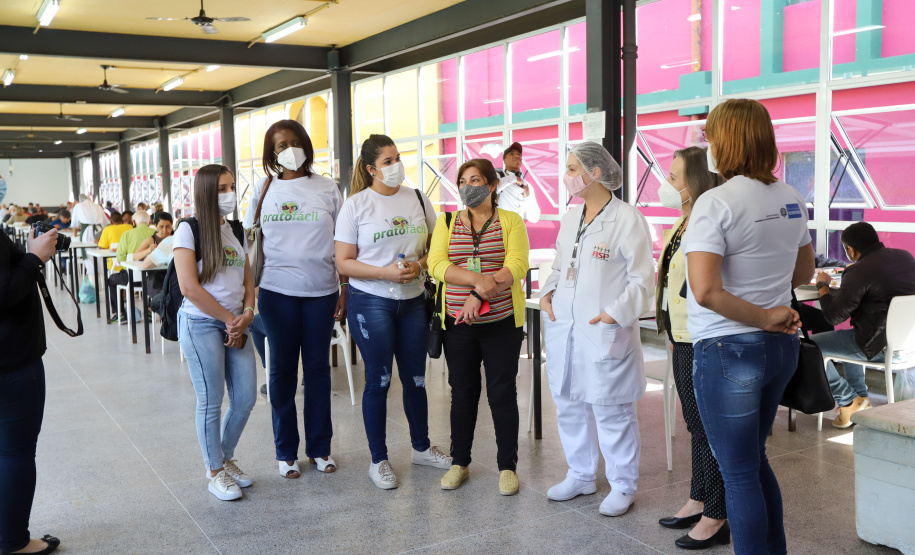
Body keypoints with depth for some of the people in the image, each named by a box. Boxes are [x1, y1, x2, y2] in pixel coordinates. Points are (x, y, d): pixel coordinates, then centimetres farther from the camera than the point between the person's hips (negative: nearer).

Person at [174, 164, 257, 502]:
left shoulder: (235, 230, 12)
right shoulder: (189, 229, -8)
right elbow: (189, 286, -15)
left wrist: (246, 315, -6)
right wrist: (229, 319, -11)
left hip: (236, 324, 6)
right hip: (201, 323, -6)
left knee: (246, 398, 6)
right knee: (211, 401, 0)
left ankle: (226, 457, 29)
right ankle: (215, 471, 18)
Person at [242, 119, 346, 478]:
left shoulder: (326, 189, 4)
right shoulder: (263, 189, 7)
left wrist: (345, 290, 2)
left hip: (321, 290, 0)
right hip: (278, 291, 0)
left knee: (318, 367, 7)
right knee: (282, 369, 6)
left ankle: (320, 447, 20)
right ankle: (286, 452, 18)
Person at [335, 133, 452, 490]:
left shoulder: (418, 199, 6)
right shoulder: (356, 205, -4)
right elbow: (343, 263, -6)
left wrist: (420, 265, -10)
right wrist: (386, 273, -19)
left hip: (413, 300, 4)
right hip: (371, 302, -3)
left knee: (416, 377, 12)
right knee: (378, 380, 3)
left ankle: (421, 447, 32)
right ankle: (378, 460, 17)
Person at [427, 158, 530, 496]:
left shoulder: (511, 221, 2)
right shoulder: (447, 223, 8)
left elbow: (516, 268, -11)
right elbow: (436, 264, -7)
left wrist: (479, 295, -22)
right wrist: (477, 278, -21)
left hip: (501, 322, -2)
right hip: (458, 324, 2)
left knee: (502, 393, 3)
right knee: (462, 393, 10)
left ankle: (507, 466, 17)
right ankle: (459, 462, 24)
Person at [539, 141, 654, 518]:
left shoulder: (627, 218, -9)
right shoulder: (569, 218, 13)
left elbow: (642, 280, -10)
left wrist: (616, 314, -19)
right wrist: (547, 294, 5)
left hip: (605, 333, -7)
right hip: (564, 328, 7)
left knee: (612, 412, 3)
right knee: (569, 405, 16)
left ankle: (623, 486, 20)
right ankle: (581, 475, 33)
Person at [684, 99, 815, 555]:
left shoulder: (715, 203, -17)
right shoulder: (790, 198, 5)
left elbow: (705, 290, -29)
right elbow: (803, 273, 19)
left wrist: (764, 317, -17)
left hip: (729, 349, -8)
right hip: (780, 347, 8)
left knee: (739, 473, 6)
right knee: (754, 460, 23)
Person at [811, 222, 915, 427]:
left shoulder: (859, 272, -20)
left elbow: (834, 316, -17)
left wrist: (823, 285, -1)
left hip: (880, 347, -9)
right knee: (848, 336, 35)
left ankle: (849, 401, 11)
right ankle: (860, 398, 36)